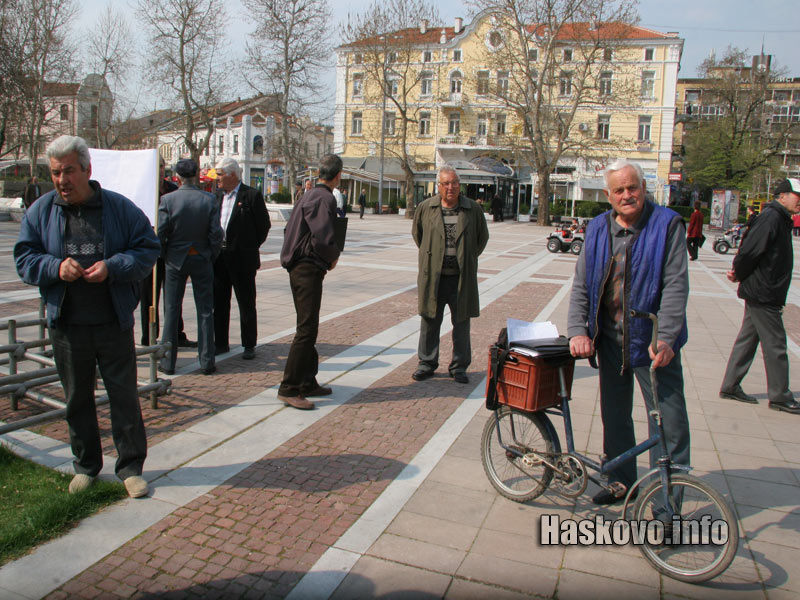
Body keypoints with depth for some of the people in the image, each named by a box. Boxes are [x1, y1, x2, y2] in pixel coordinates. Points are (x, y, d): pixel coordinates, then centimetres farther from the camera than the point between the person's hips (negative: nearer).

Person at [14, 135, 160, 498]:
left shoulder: (119, 208, -2)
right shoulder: (41, 211, 4)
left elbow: (148, 249, -2)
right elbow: (24, 257, 6)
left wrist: (112, 267, -18)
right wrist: (55, 267, -15)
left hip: (114, 324, -2)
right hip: (66, 326, 2)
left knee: (124, 396, 4)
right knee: (77, 399, 14)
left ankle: (131, 467, 18)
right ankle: (85, 465, 31)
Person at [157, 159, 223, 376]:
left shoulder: (167, 199, -9)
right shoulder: (210, 200, -8)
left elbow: (160, 233, -10)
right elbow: (216, 233, -9)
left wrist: (165, 256, 6)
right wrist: (212, 256, 5)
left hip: (176, 260, 0)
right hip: (202, 259, 0)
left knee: (171, 311, 9)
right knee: (205, 311, 8)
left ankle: (168, 362, 15)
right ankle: (206, 362, 11)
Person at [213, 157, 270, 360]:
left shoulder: (252, 196, -8)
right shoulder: (217, 196, 9)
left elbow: (264, 224, -4)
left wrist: (251, 246, 0)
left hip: (242, 259, -6)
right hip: (219, 258, 6)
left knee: (246, 305, 4)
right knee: (219, 303, 11)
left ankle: (249, 345, 15)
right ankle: (221, 343, 23)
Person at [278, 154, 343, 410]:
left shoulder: (309, 195, 15)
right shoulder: (324, 199, -14)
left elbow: (290, 229, 21)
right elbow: (323, 239, -26)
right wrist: (334, 257, -5)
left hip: (298, 266, 10)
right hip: (309, 269, -10)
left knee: (308, 327, 15)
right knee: (307, 330, -8)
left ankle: (307, 382, 24)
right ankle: (289, 388, -4)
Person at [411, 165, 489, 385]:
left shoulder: (473, 209, 1)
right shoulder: (426, 208, 2)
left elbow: (483, 237, 15)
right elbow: (417, 233, 18)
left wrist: (468, 258, 11)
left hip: (462, 277, 0)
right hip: (433, 276, 0)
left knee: (461, 323, 6)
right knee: (430, 321, 8)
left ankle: (459, 367, 19)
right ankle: (427, 363, 22)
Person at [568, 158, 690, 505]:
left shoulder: (667, 224, -7)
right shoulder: (598, 229, 6)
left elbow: (675, 286, -13)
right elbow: (581, 284, 6)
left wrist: (665, 339, -21)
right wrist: (578, 330, -6)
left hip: (652, 342, -4)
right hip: (610, 340, 5)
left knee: (668, 422, 0)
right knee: (614, 415, 17)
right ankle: (621, 480, 35)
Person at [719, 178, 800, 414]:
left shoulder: (780, 219, 16)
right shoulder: (771, 218, -17)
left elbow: (749, 250, 15)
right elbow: (750, 250, -23)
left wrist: (739, 273, 2)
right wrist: (740, 274, -8)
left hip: (761, 294, 10)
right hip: (763, 294, -10)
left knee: (747, 340, 13)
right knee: (775, 345, -1)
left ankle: (730, 386, 20)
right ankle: (780, 396, 11)